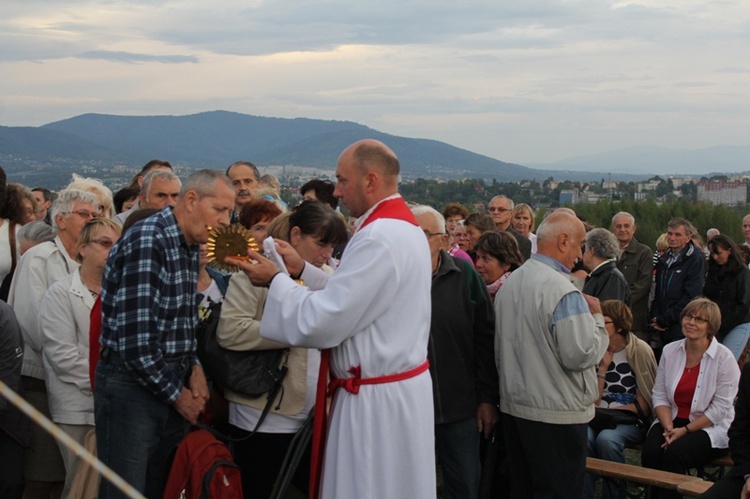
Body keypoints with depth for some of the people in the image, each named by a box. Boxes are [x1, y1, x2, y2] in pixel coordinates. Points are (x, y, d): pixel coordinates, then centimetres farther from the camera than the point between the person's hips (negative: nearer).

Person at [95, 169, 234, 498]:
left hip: (171, 386, 8)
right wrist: (177, 394, -12)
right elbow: (135, 341, -23)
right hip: (131, 383, -8)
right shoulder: (147, 242, -18)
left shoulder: (191, 246, 10)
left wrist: (194, 367, 2)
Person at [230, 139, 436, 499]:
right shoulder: (405, 228, 10)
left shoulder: (379, 238, -22)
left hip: (376, 401, -10)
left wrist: (275, 281, -8)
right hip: (399, 386, 10)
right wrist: (302, 270, 11)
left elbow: (321, 324, -22)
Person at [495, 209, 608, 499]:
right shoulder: (562, 291, -19)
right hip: (557, 414, -8)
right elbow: (581, 355, -21)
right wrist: (596, 317, -5)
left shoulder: (509, 284, 9)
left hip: (512, 407, 8)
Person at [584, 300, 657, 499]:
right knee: (583, 437, -30)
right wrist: (603, 368, -5)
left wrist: (610, 411, -5)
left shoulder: (640, 350, -5)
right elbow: (593, 402, 3)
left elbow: (645, 404, -1)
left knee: (607, 438, -34)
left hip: (631, 420, -3)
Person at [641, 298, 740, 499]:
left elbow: (720, 408, -11)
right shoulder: (670, 351, 6)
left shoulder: (724, 358, -7)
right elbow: (659, 395, 4)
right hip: (673, 420, 4)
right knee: (650, 451, -26)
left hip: (711, 428, -4)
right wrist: (669, 428, -12)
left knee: (675, 451, -32)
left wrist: (685, 430, -16)